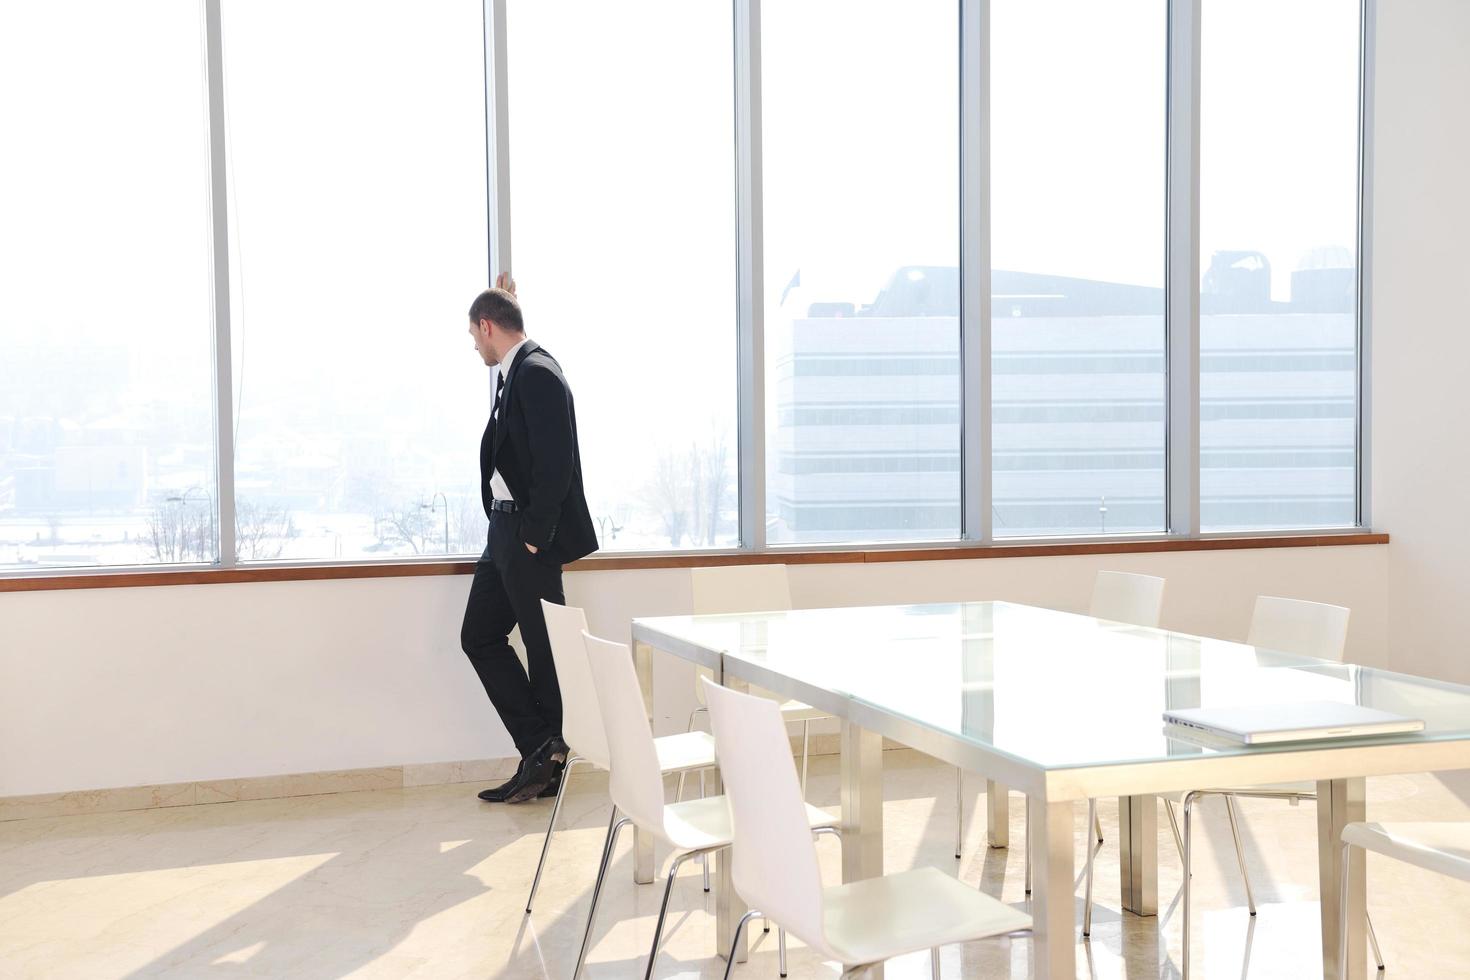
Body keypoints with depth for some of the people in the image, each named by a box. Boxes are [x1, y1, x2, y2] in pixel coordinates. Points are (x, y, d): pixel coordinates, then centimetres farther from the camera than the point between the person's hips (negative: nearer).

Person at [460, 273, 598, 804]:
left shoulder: (538, 373, -15)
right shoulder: (515, 372, 14)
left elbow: (555, 463, -21)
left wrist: (534, 535, -18)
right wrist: (506, 300, 34)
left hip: (531, 535, -11)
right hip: (505, 531, 11)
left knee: (544, 648, 0)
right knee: (480, 638, 11)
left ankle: (545, 759, 13)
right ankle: (540, 751, 14)